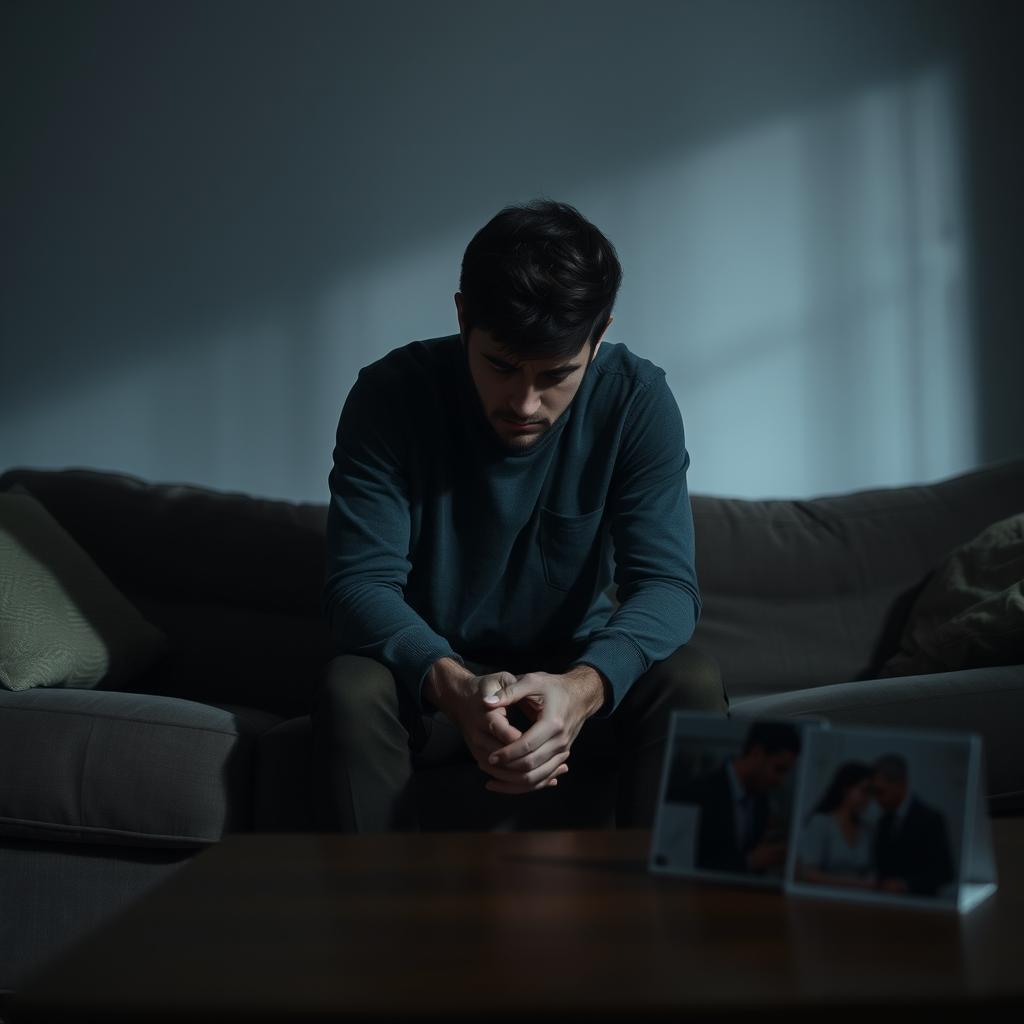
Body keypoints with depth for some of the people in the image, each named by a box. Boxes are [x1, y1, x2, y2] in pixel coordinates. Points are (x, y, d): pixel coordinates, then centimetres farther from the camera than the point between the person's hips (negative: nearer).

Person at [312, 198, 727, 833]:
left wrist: (585, 685, -42)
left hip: (579, 669, 1)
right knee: (351, 690, -32)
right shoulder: (393, 394, -17)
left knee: (691, 682, -27)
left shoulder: (637, 400, -14)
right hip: (432, 673, -1)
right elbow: (360, 581, -22)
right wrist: (453, 685, -43)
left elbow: (666, 583, -20)